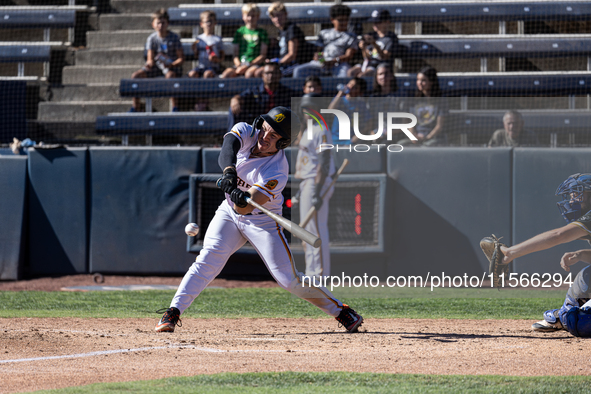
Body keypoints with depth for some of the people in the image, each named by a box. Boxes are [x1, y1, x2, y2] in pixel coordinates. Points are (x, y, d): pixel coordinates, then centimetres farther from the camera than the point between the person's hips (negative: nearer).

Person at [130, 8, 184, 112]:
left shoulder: (174, 38, -7)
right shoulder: (152, 39, 1)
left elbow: (181, 58, -9)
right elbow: (150, 58, -2)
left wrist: (171, 65, -28)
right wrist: (150, 63, -28)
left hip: (172, 66, -4)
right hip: (156, 65, 4)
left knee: (170, 75, -41)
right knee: (136, 75, -15)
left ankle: (174, 107, -36)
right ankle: (135, 107, -7)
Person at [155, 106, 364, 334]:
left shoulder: (278, 172, -27)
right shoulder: (245, 132, -14)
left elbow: (244, 207, -33)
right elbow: (227, 149, -38)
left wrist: (242, 199, -57)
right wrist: (229, 172, -57)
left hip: (263, 221, -4)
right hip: (229, 213, 4)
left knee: (289, 279, -7)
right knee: (209, 258, -18)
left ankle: (341, 311, 7)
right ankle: (173, 312, -17)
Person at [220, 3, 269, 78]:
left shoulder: (262, 32, 9)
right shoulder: (239, 32, 17)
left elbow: (263, 55, 3)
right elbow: (235, 53, 13)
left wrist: (248, 65, -10)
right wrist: (238, 65, -8)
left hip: (255, 64, -3)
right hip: (240, 63, 3)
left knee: (249, 73, -38)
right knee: (226, 74, -28)